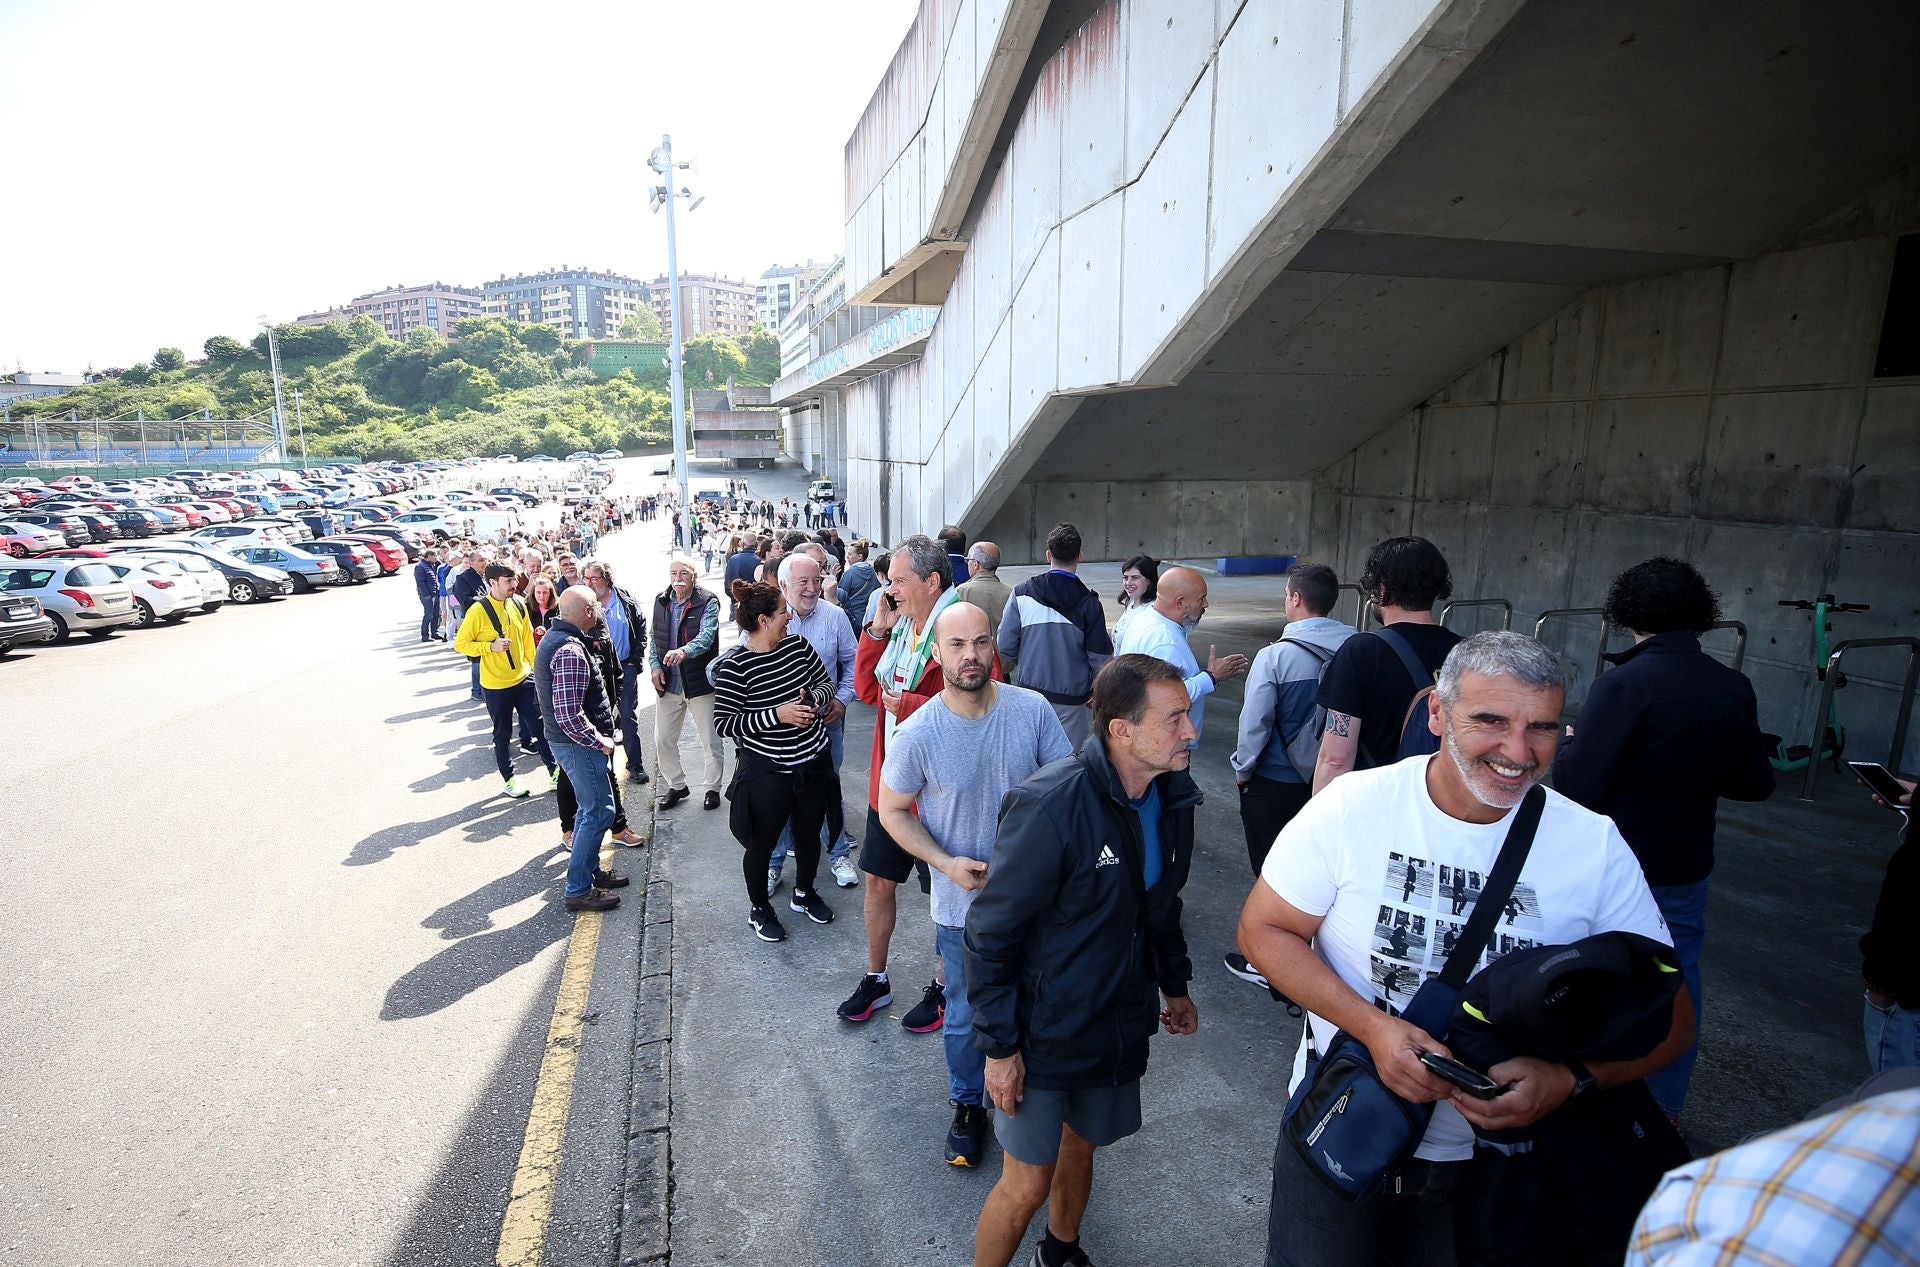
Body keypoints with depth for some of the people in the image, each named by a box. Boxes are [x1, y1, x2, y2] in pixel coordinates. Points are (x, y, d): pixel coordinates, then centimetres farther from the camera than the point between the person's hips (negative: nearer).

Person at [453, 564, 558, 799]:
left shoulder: (518, 605, 1)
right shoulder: (478, 610, -14)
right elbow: (460, 644, -10)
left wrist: (534, 666, 11)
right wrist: (491, 646, -22)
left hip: (524, 679, 4)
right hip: (496, 685, -4)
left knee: (539, 726, 7)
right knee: (503, 734, 11)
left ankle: (554, 773, 17)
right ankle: (509, 779, 25)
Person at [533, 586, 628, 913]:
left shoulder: (553, 637, 8)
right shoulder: (570, 652, -26)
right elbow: (570, 715, -30)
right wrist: (600, 741, -16)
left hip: (566, 741, 10)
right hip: (579, 744, -10)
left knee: (591, 808, 22)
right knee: (599, 812, -1)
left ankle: (589, 870, 35)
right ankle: (578, 889, 8)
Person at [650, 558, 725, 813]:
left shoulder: (707, 602, -12)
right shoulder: (661, 601, 6)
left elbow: (706, 636, -26)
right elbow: (655, 639, 14)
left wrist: (684, 651, -45)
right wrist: (655, 666, -1)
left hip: (700, 681, -5)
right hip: (668, 682, 5)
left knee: (710, 741, 5)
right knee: (663, 740, 12)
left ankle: (712, 788, 24)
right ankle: (676, 785, 31)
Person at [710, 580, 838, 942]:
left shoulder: (797, 644, -2)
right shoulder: (734, 665, -18)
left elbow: (826, 683, 10)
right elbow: (724, 722, -18)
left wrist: (815, 699, -13)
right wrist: (777, 714, -25)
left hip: (813, 761, 6)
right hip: (766, 770, -5)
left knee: (809, 834, 21)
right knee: (761, 844, 13)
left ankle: (804, 893, 47)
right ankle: (759, 909, 37)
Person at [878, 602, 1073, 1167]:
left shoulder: (1032, 710, -15)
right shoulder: (917, 734, -18)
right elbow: (893, 810, -5)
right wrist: (947, 864, -18)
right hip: (962, 905, -1)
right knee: (967, 1016, 18)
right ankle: (968, 1105, 46)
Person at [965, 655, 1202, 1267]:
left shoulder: (1173, 797, -7)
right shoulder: (1051, 806, -30)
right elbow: (990, 933, -22)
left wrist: (1174, 983, 17)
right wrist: (999, 1047, -17)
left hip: (1121, 1025, 6)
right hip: (1043, 1032, -6)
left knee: (1081, 1146, 26)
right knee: (1027, 1183, 6)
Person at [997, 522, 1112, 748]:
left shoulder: (1021, 594, -5)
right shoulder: (1089, 602, -6)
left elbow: (1005, 649, -2)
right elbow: (1100, 659, -2)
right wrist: (1096, 691, 16)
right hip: (1071, 700, -1)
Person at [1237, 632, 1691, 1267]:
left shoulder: (1596, 845, -13)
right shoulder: (1352, 805, -19)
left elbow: (1669, 1015, -6)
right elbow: (1263, 930, -12)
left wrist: (1570, 1078, -25)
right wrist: (1370, 1025, -26)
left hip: (1501, 1157, 2)